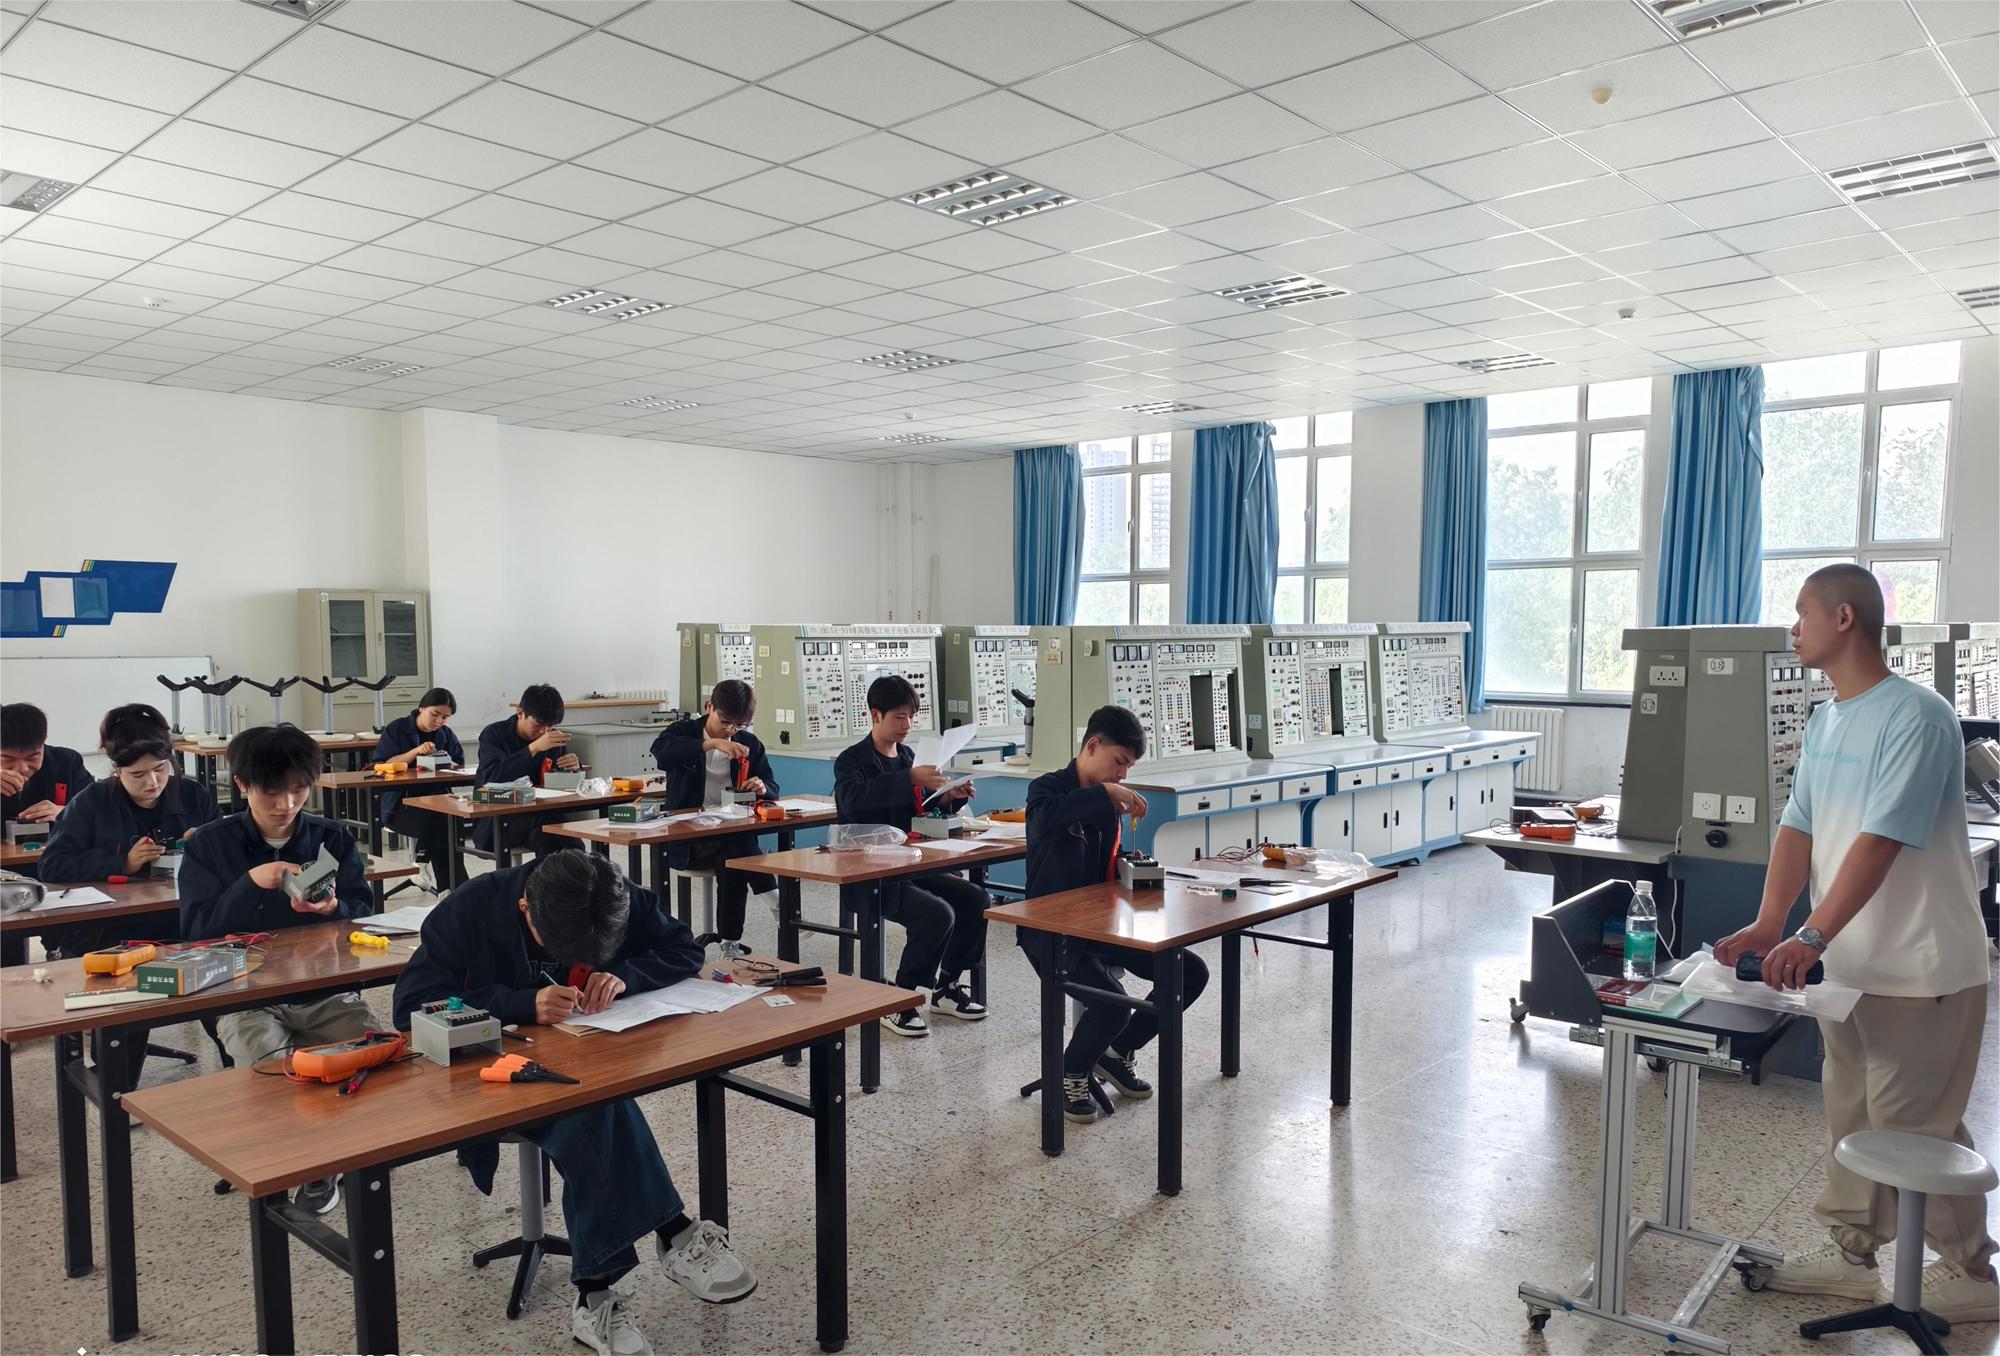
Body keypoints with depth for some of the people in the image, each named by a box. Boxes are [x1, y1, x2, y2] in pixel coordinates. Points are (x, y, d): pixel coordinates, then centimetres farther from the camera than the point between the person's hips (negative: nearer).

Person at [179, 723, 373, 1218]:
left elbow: (363, 915, 6)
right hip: (246, 997, -1)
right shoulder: (210, 845, 5)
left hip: (328, 991, 1)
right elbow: (195, 929, -3)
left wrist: (333, 909, -17)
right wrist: (250, 884, -18)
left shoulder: (333, 839, 9)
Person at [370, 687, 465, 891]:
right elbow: (382, 766, -5)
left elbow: (460, 768, 15)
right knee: (436, 821, -33)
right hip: (399, 800, -4)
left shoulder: (446, 734, 16)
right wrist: (416, 752, -17)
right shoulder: (396, 729, 4)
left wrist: (447, 763, -9)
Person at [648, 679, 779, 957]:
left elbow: (772, 787, 11)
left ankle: (731, 944, -20)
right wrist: (711, 743, -31)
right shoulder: (684, 732, 3)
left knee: (732, 864, -30)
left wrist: (762, 788, -16)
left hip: (734, 830, 3)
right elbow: (660, 749, -22)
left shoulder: (750, 743, 12)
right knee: (735, 852, -33)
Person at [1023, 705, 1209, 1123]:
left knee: (1191, 973, -2)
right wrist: (1106, 792, -35)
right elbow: (1047, 819, -38)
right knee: (1113, 1006, -29)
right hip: (1050, 930, -8)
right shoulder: (1048, 788, -10)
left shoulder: (1107, 802, 13)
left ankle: (1118, 1054, 14)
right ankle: (1071, 1075, 1)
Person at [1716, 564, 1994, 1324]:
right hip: (1850, 963, 8)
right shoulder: (1824, 721, 8)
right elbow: (1799, 827, 4)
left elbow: (1880, 842, -26)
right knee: (1851, 1115, 16)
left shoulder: (1915, 717, -19)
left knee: (1912, 1127, 3)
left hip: (1918, 971, -8)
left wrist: (1811, 938, -30)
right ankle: (1850, 1253, 29)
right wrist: (1768, 926, -8)